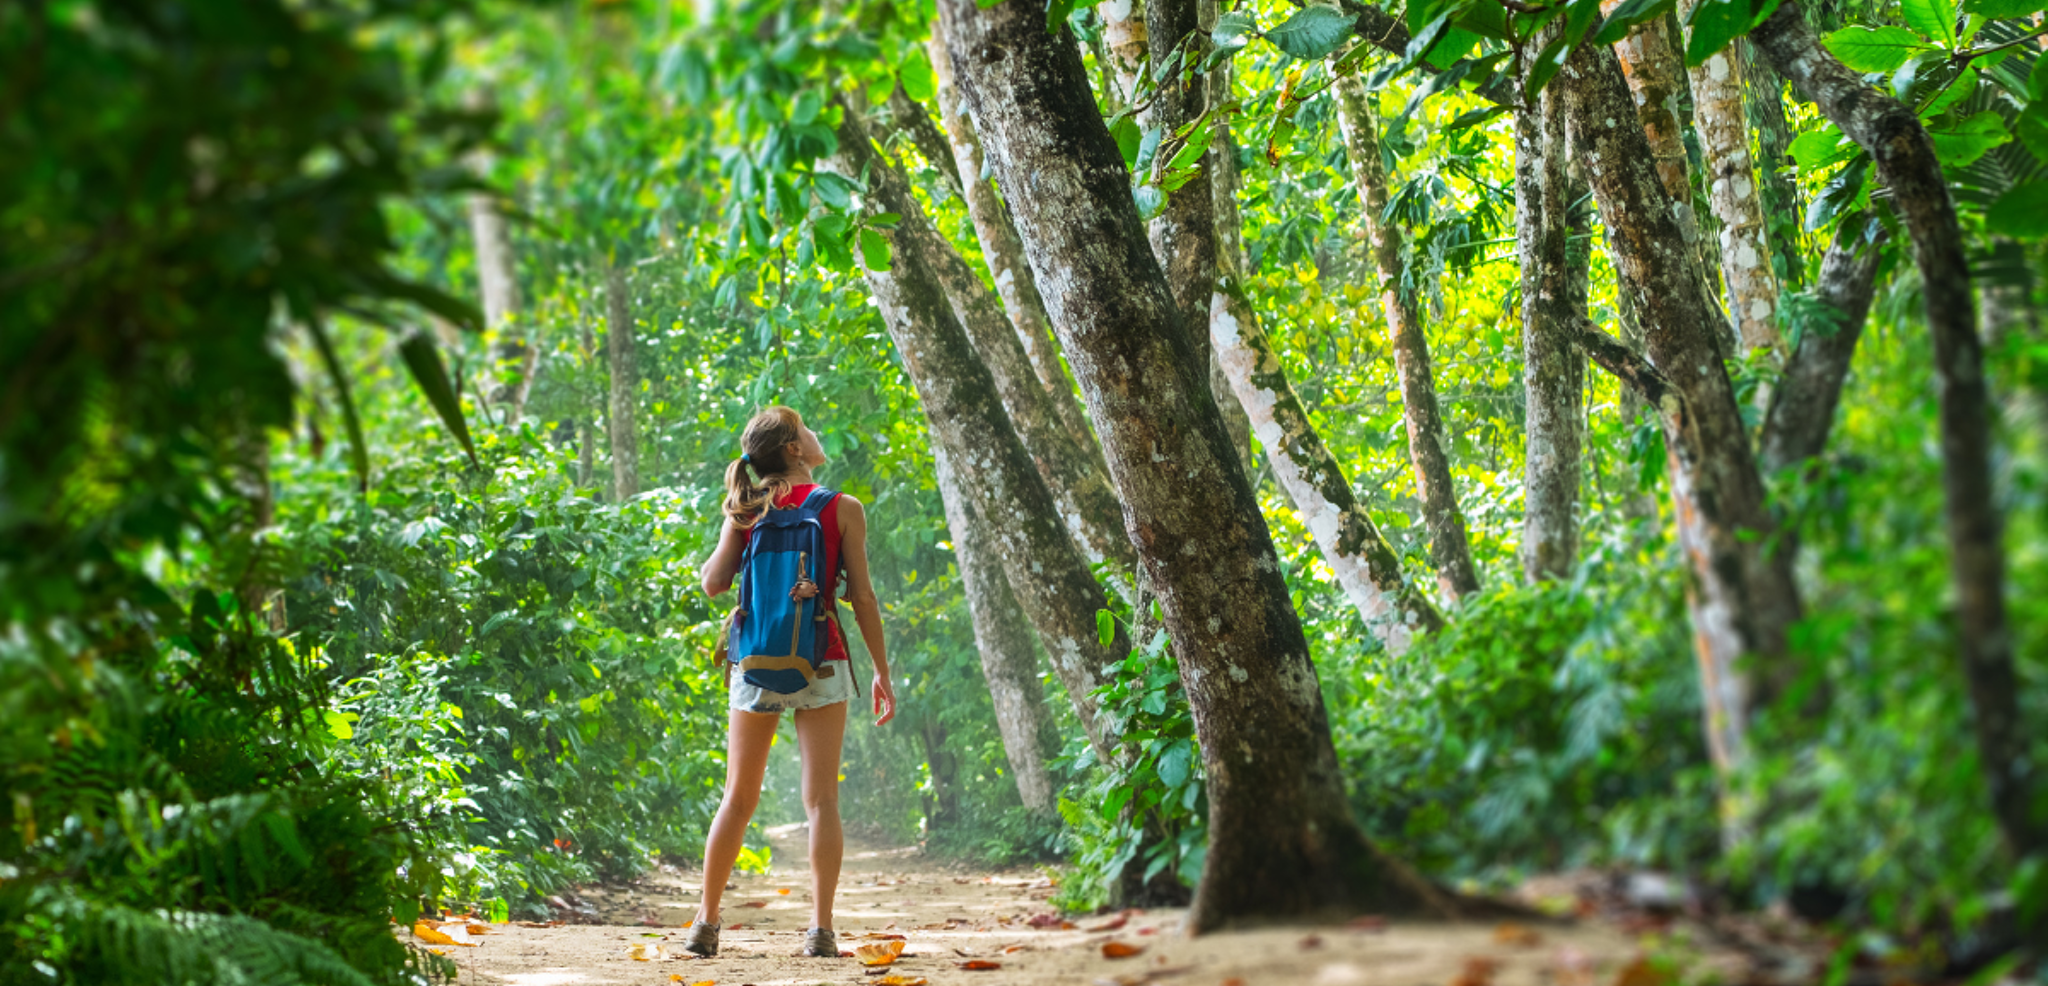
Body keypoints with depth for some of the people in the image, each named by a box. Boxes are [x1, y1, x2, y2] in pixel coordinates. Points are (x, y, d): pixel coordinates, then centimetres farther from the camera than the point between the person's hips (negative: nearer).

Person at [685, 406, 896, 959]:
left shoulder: (748, 509, 3)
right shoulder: (843, 510, -3)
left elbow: (714, 582, -1)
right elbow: (862, 596, -4)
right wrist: (882, 672, 3)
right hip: (820, 664, -2)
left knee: (738, 799, 11)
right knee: (821, 799, 0)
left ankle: (706, 924, 12)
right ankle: (820, 929, -6)